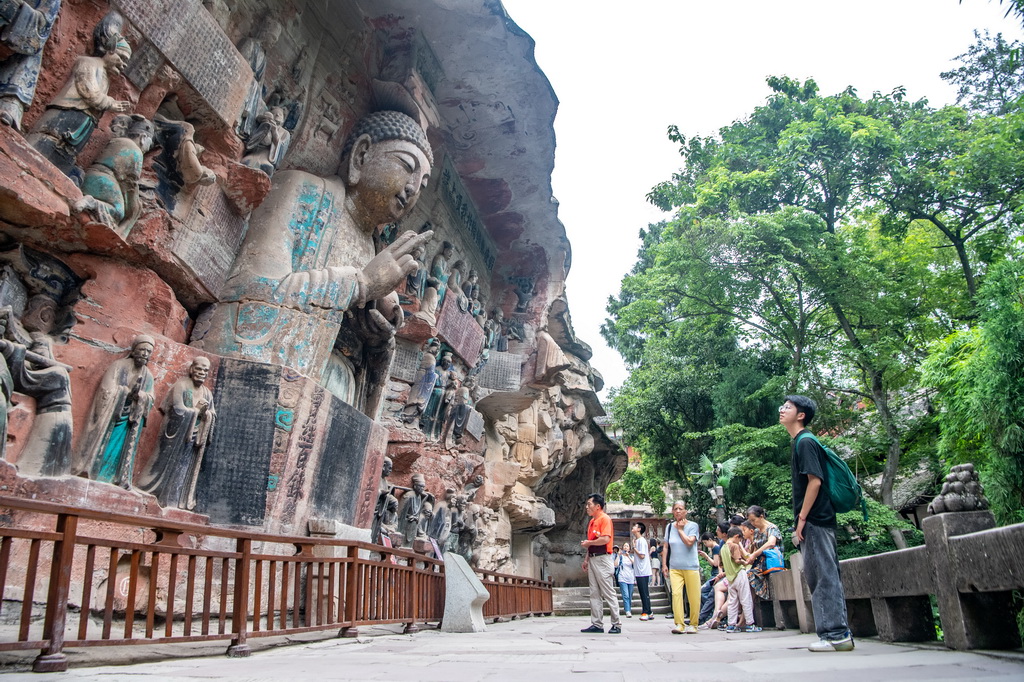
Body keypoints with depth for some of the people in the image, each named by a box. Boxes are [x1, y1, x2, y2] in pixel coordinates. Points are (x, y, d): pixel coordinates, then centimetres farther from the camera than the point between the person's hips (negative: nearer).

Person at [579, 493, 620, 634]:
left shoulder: (605, 519, -9)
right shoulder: (592, 521, 19)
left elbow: (605, 539, -22)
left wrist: (588, 543, -10)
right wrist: (586, 559, 19)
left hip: (602, 559, -9)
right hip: (592, 559, 9)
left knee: (608, 593, -4)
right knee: (594, 593, 8)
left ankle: (616, 625, 3)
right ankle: (597, 624, 11)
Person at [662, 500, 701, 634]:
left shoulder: (693, 526, 0)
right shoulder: (669, 527, 10)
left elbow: (689, 542, -16)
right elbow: (666, 547, 13)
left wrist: (680, 529, -6)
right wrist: (664, 564, 8)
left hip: (691, 567, -2)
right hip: (674, 568, 2)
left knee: (693, 597, -1)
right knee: (676, 594, -13)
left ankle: (693, 624, 14)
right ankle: (679, 624, -10)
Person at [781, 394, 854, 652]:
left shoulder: (805, 442, -9)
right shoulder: (800, 443, 19)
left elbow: (815, 480, -18)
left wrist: (802, 518, -17)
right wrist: (801, 522, 19)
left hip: (815, 520, -10)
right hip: (813, 522, 10)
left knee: (824, 576, -7)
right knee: (821, 576, 11)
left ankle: (835, 634, -3)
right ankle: (839, 632, 16)